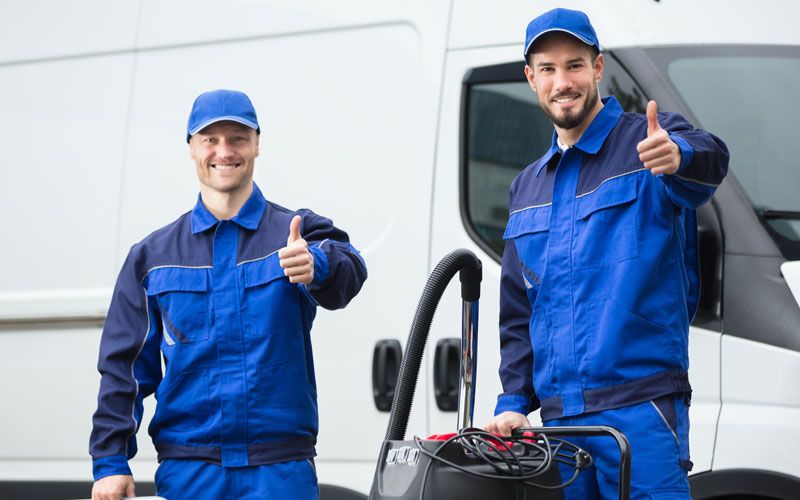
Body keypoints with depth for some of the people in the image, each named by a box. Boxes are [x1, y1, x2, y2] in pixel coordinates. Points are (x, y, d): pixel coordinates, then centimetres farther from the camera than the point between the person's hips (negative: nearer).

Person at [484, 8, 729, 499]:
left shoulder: (651, 144, 0)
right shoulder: (527, 188, 19)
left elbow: (709, 159, -26)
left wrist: (678, 156, -49)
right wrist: (513, 402, 9)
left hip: (640, 408, -6)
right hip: (557, 416, 6)